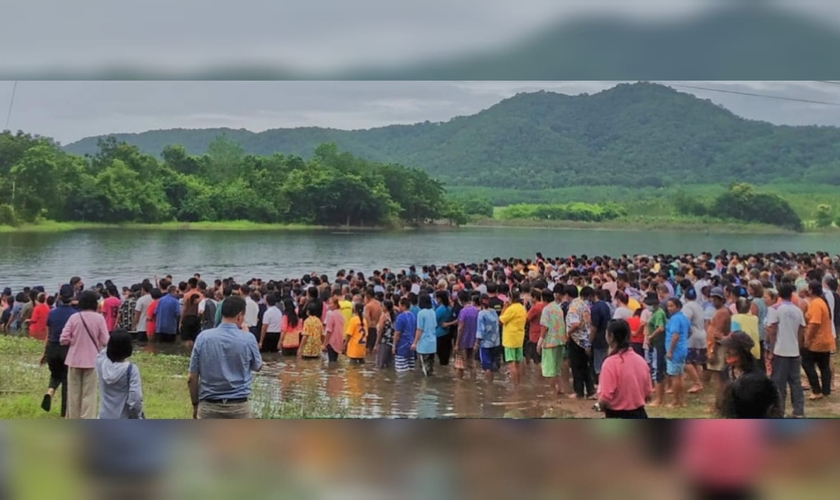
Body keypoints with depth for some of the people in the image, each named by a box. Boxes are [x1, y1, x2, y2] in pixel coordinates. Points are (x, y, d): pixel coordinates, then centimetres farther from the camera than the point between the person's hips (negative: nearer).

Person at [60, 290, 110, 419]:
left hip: (75, 360, 2)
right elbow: (105, 341, -9)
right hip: (92, 360, -2)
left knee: (74, 393, 13)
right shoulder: (99, 318, -8)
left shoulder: (74, 317, -5)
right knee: (89, 394, 2)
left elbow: (63, 340, -6)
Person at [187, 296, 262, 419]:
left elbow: (192, 379, -2)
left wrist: (195, 405, 12)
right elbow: (258, 366, 13)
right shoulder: (248, 339, -8)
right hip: (239, 406, -1)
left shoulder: (203, 337, -5)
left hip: (209, 406, 1)